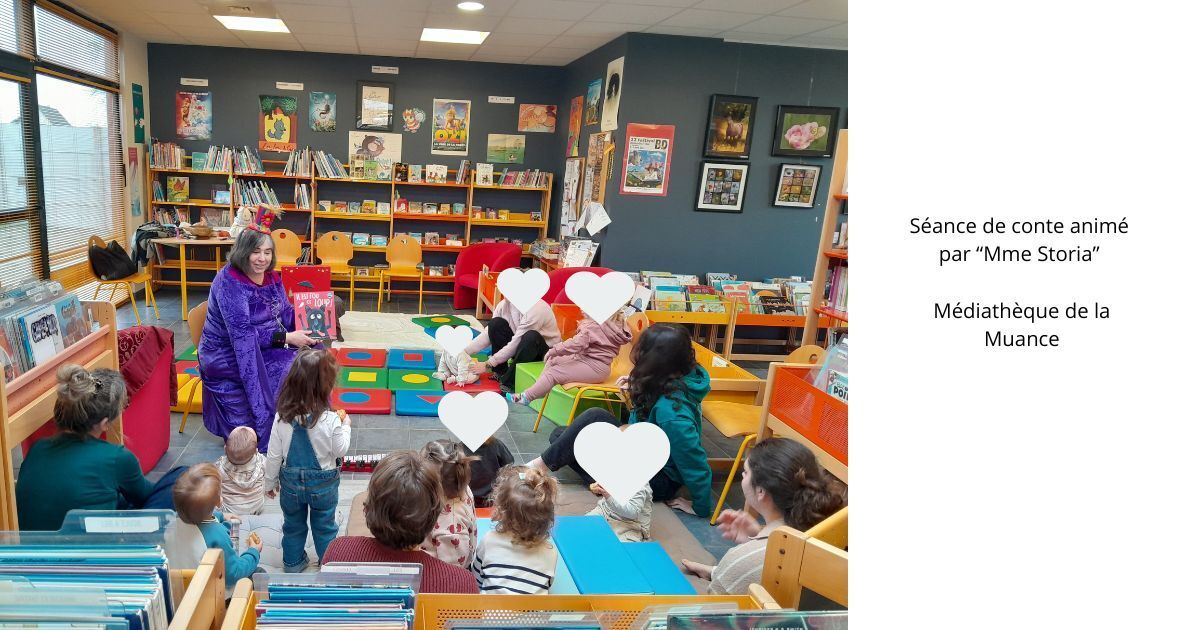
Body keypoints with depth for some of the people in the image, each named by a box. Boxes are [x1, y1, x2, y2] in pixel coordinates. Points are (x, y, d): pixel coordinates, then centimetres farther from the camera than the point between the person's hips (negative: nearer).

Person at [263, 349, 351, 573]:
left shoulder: (282, 417, -19)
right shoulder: (330, 420, -27)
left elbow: (274, 455, -9)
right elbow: (340, 451, -12)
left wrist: (270, 482, 6)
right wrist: (345, 426, 2)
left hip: (291, 481, 2)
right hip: (323, 483, -2)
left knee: (293, 524, 24)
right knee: (325, 526, 19)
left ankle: (292, 562, 41)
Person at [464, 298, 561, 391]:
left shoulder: (535, 309, -28)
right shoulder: (504, 305, -8)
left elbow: (516, 344, -27)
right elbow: (488, 334, -4)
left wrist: (487, 365, -24)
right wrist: (464, 352, -15)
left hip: (545, 353, -6)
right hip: (522, 349, 6)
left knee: (531, 336, -37)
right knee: (496, 323, -12)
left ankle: (509, 382, -21)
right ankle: (501, 373, -3)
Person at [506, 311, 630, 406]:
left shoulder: (594, 327, -22)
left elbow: (576, 344, -28)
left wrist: (553, 351, -21)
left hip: (595, 368, -10)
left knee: (553, 373, -12)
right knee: (554, 361, 14)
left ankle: (526, 397, -5)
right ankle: (539, 389, 9)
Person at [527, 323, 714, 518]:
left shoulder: (671, 408, -33)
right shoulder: (673, 383, -6)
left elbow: (695, 461, -29)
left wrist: (702, 507, -17)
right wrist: (636, 389, 2)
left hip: (658, 480, -9)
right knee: (560, 436, 7)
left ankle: (542, 466, -7)